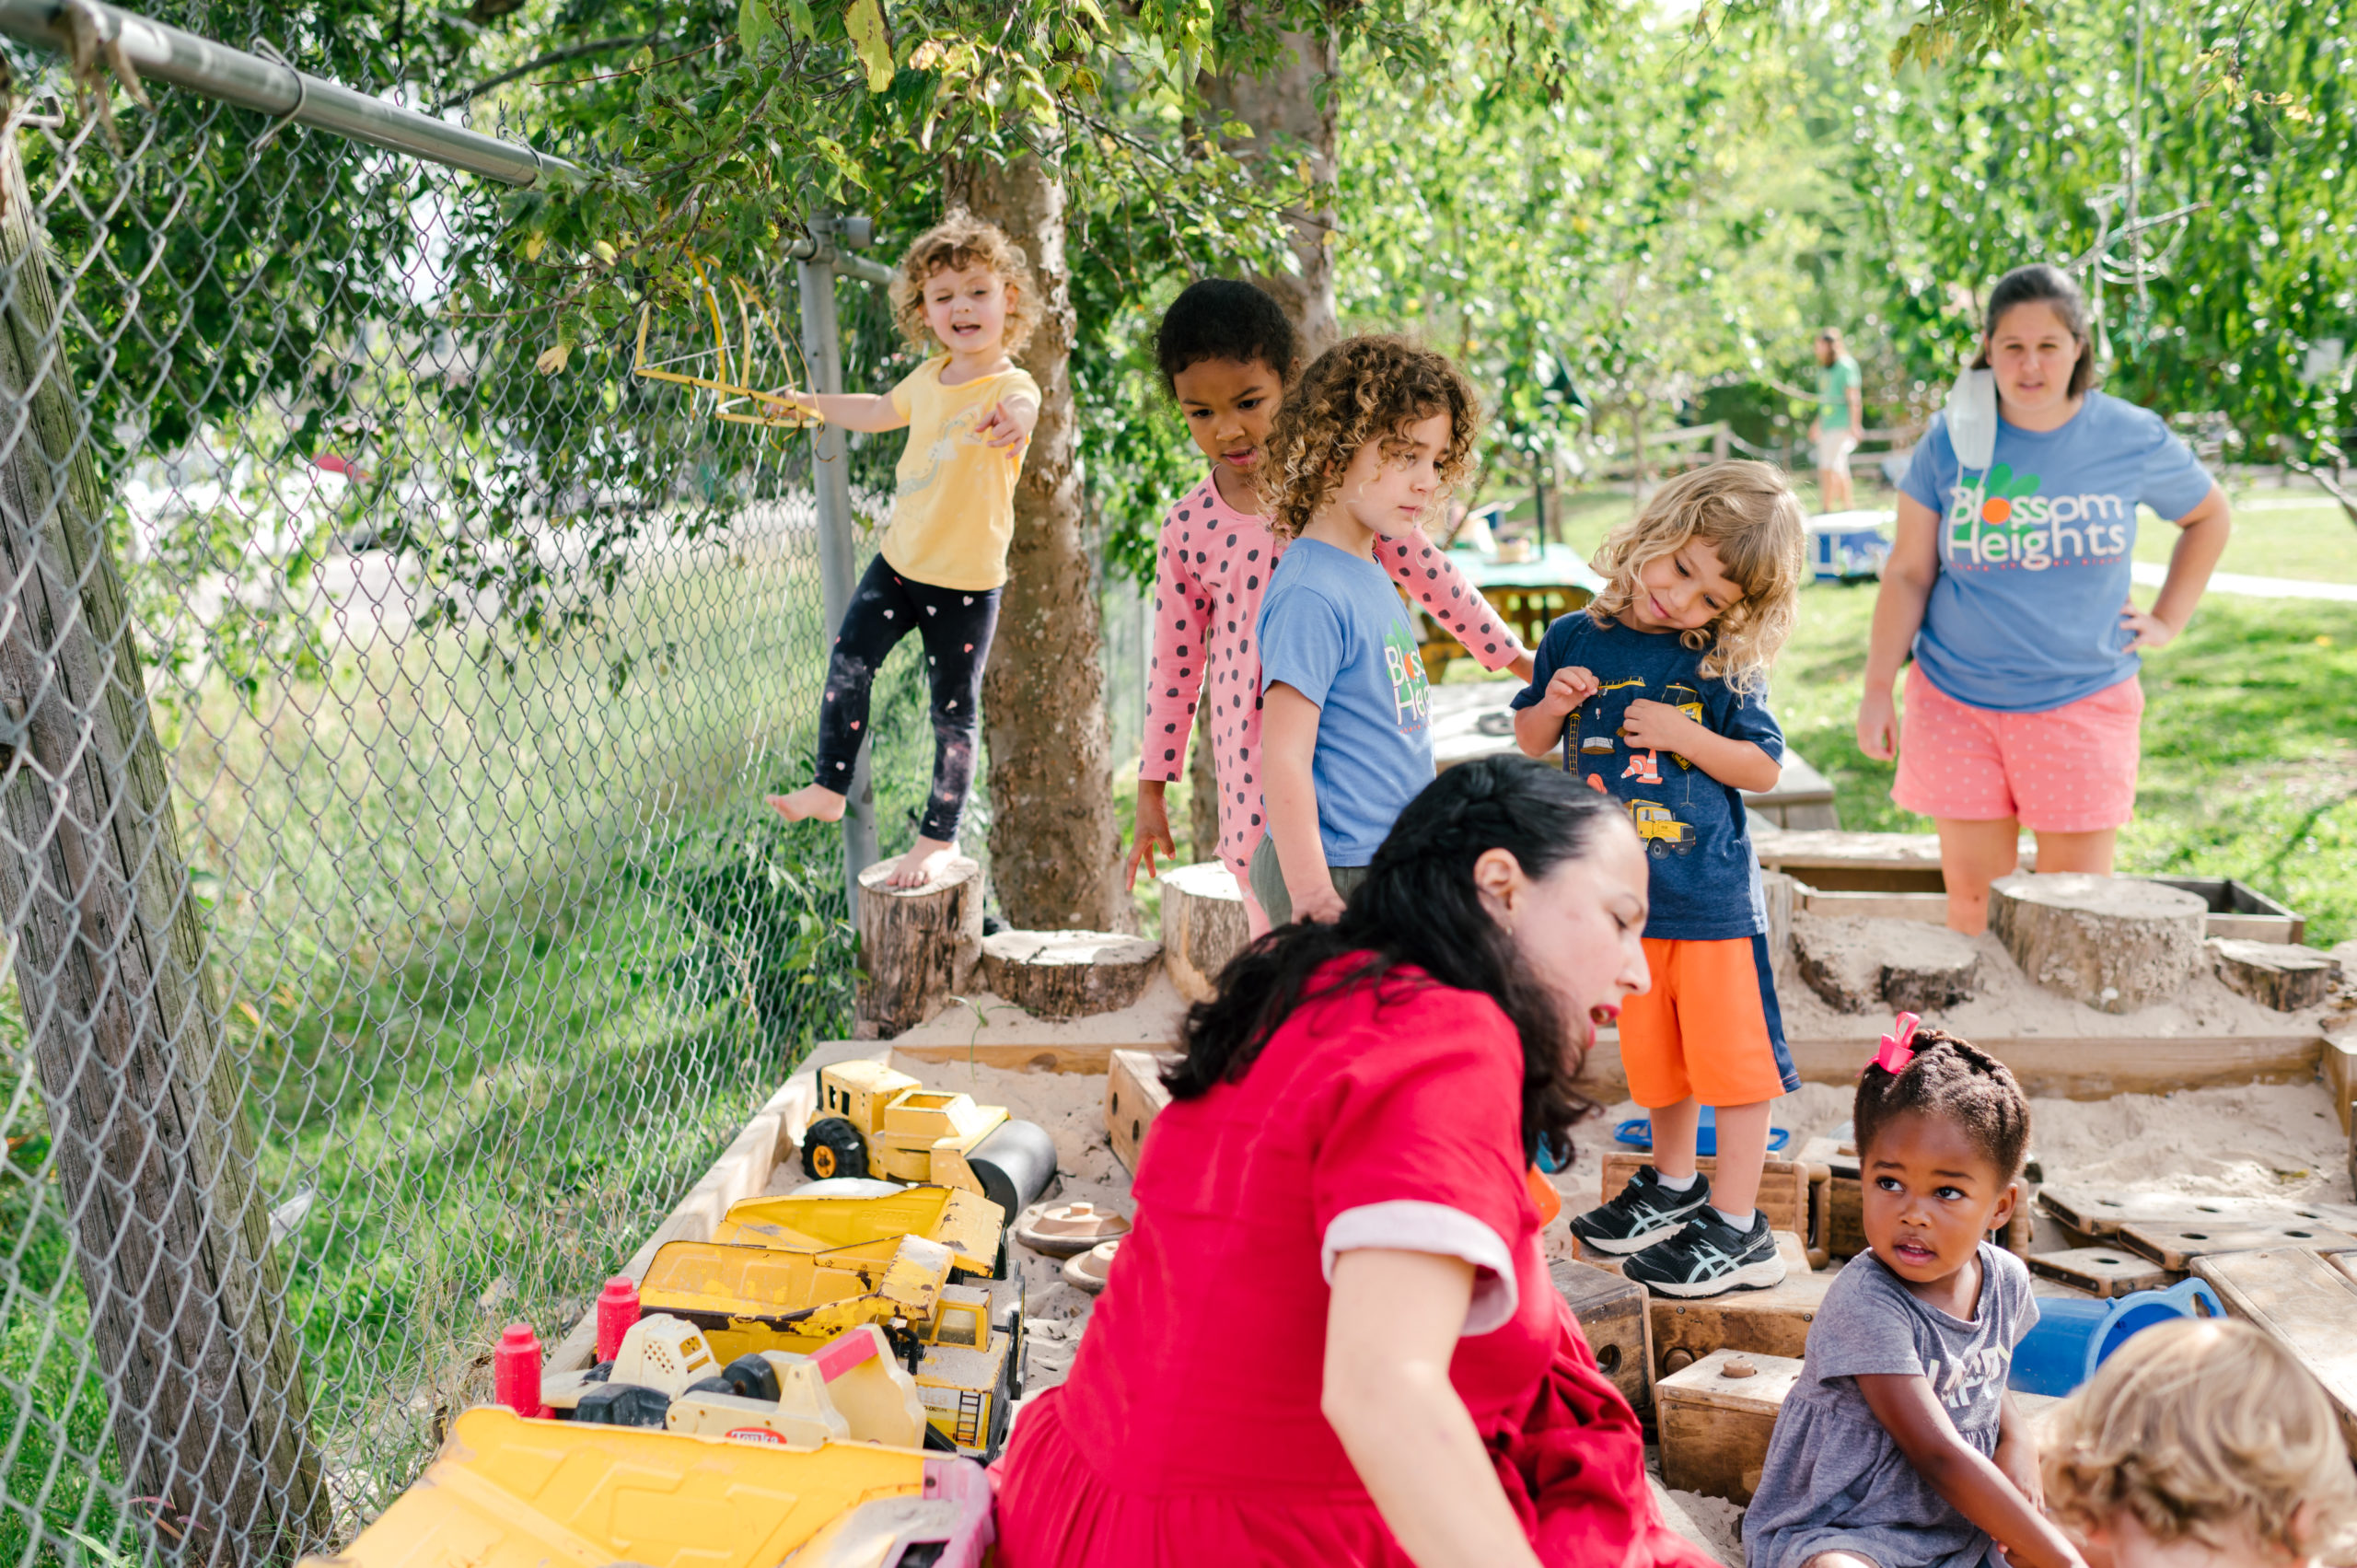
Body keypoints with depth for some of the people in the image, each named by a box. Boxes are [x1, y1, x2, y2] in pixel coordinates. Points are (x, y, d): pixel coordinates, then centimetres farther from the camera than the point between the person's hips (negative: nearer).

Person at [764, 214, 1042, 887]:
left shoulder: (1012, 385, -17)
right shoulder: (928, 377, 4)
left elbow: (1019, 408, -44)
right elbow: (879, 410, 27)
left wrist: (1010, 421, -67)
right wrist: (812, 402, 33)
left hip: (967, 583, -6)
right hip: (899, 561, 6)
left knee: (954, 712, 3)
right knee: (847, 667, 6)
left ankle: (939, 837, 17)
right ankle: (829, 789, 25)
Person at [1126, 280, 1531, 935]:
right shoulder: (1189, 526, 2)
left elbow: (1429, 572, 9)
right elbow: (1174, 663, 10)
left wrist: (1520, 660, 15)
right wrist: (1150, 790, 12)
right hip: (1258, 774, 1)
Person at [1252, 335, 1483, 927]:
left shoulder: (1370, 575, 10)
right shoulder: (1311, 594, -19)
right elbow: (1284, 759, -22)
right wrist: (1313, 898, -24)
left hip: (1392, 870, 9)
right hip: (1339, 877, -9)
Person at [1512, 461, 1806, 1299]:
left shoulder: (1724, 664, -6)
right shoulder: (1575, 639, 0)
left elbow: (1764, 767, -3)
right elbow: (1530, 744, 11)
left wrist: (1685, 735, -18)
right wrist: (1551, 706, -10)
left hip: (1712, 890, -3)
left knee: (1730, 1048, 1)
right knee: (1653, 1048, 16)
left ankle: (1738, 1229, 13)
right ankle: (1673, 1185, 37)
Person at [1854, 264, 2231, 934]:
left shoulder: (2134, 439, -2)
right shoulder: (1950, 440, -3)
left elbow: (2209, 517, 18)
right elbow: (1908, 573, 1)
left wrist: (2168, 620, 10)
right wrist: (1877, 689, -1)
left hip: (2083, 701, 0)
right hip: (1958, 700, 0)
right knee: (1971, 901, 4)